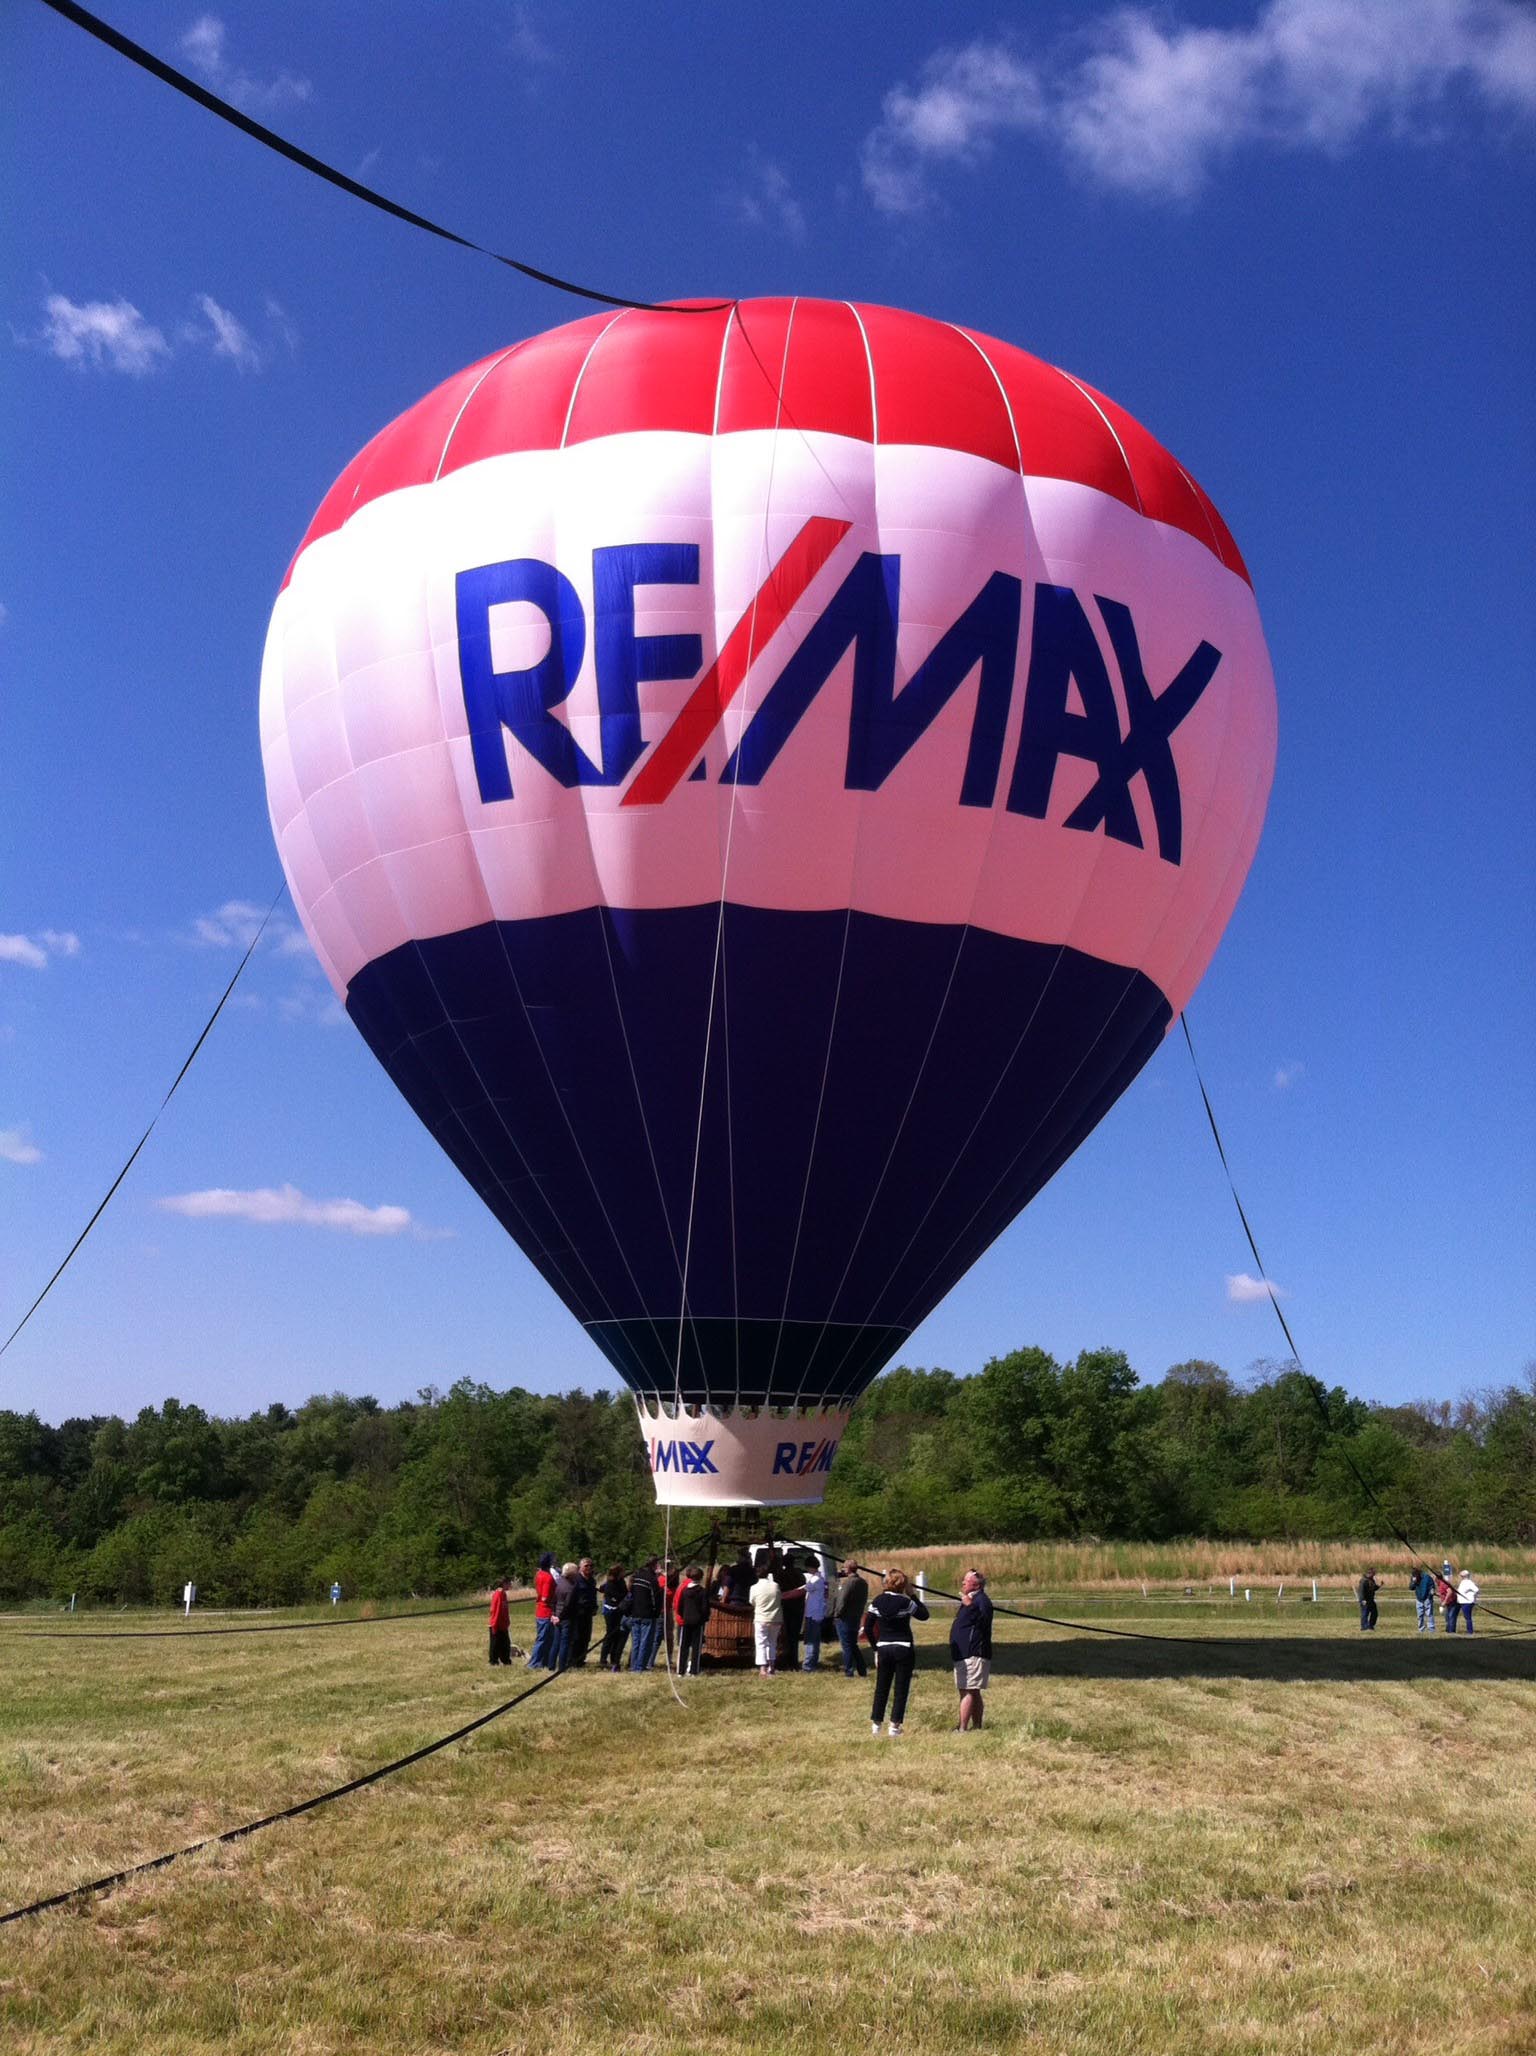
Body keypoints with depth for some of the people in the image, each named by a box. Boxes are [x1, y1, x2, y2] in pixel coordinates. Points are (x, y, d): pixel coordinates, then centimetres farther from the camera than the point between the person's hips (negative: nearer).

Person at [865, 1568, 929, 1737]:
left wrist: (876, 1647, 9)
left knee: (881, 1688, 14)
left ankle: (875, 1724, 16)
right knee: (901, 1689, 4)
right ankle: (895, 1725, 1)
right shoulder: (905, 1602, -11)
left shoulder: (877, 1602, 0)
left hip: (883, 1649, 3)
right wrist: (913, 1596, 6)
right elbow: (924, 1615, 3)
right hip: (904, 1649, -3)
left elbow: (868, 1626, 1)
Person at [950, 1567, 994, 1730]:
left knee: (967, 1692, -14)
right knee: (973, 1693, 14)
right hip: (966, 1654, 11)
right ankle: (977, 1727, 19)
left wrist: (970, 1606, -37)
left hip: (973, 1654, -11)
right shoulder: (970, 1600, 20)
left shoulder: (981, 1600, -12)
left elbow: (984, 1620, -29)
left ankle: (963, 1729, -17)